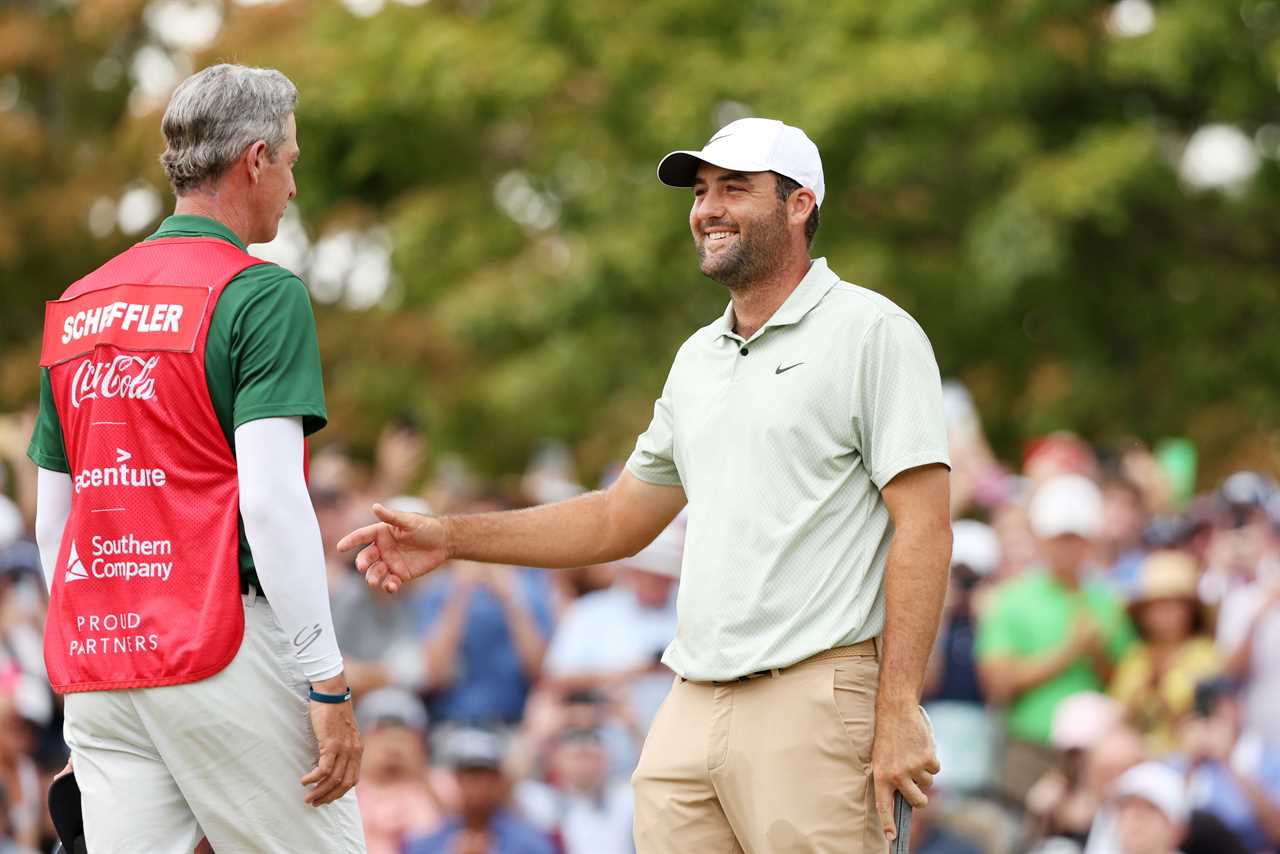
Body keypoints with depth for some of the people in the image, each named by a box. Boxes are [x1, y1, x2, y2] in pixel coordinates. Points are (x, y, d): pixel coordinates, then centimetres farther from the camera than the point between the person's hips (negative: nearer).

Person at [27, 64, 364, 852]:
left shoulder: (77, 308, 16)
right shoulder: (262, 294, -6)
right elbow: (271, 499, -15)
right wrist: (328, 687, -14)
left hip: (96, 667, 7)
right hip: (224, 656, -7)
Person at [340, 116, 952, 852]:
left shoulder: (872, 334, -4)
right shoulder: (698, 358, 19)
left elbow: (924, 526, -10)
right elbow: (619, 521, 27)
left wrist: (899, 709, -17)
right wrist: (452, 537, 18)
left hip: (813, 702, -7)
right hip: (691, 709, 7)